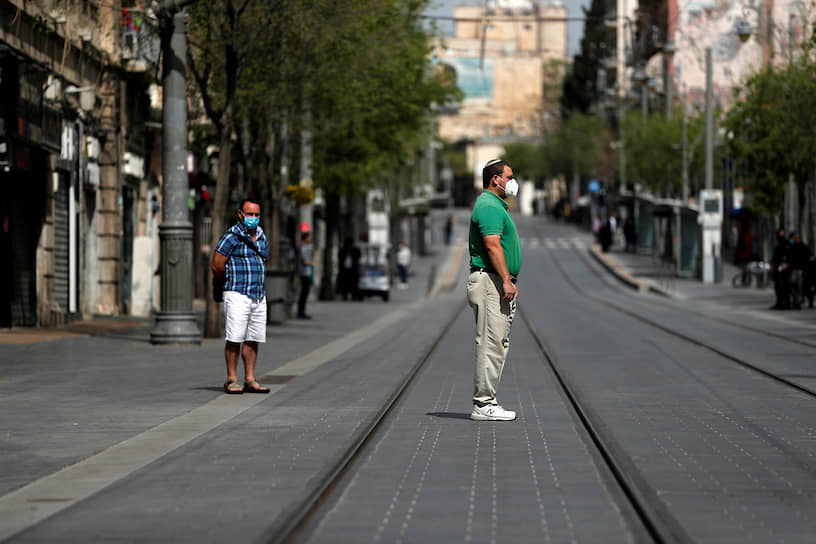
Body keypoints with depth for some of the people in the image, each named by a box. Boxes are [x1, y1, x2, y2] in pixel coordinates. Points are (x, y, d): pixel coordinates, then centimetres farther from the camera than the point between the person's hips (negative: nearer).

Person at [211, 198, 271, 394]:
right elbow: (216, 265, -9)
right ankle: (232, 380, -3)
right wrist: (229, 285, 5)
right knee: (234, 339, -7)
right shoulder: (232, 236, -7)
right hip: (238, 296, -7)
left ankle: (250, 380, 10)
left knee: (253, 339, 6)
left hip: (259, 296, 7)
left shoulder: (262, 238, 16)